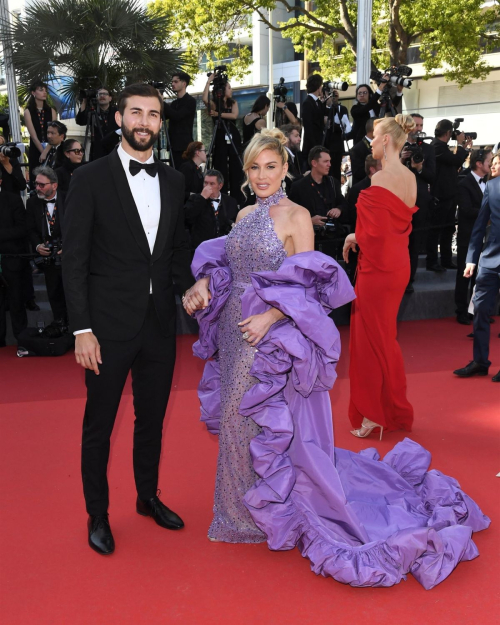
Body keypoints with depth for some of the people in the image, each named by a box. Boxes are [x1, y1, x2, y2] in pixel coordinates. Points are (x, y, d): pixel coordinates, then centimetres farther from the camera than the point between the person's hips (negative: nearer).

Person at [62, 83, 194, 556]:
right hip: (110, 324, -4)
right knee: (99, 424, 9)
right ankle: (97, 515, 28)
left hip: (160, 322, 5)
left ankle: (148, 497, 38)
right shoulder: (90, 179, -7)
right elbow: (74, 260, -9)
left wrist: (190, 288, -1)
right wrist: (81, 329, -14)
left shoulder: (173, 181, 8)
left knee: (152, 418, 18)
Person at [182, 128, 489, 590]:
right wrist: (203, 285, -4)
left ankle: (279, 508, 22)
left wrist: (270, 317, -23)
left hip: (272, 335, -7)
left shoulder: (296, 216, -9)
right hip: (235, 331, 7)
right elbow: (226, 267, 15)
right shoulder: (244, 215, 11)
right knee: (238, 418, 15)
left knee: (270, 419, 1)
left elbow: (307, 287, -13)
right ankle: (247, 505, 35)